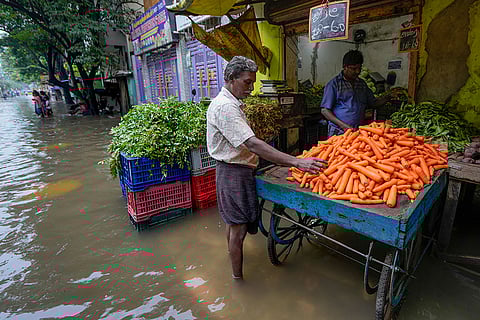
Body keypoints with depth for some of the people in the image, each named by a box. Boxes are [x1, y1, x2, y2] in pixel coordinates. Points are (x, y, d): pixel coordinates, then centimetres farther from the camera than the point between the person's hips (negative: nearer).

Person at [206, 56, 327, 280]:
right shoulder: (225, 107, -21)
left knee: (232, 221, 25)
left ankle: (232, 253, 46)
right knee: (238, 227, 2)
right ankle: (238, 277, 18)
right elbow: (253, 144, -32)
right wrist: (296, 162, -35)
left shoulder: (231, 104, 14)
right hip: (234, 172, -10)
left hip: (236, 169, 10)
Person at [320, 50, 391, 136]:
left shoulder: (362, 83, 16)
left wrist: (384, 99, 1)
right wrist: (344, 126, -16)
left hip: (359, 131, 5)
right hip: (339, 132, -5)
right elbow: (325, 111, -8)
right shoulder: (334, 84, -2)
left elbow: (373, 103, 25)